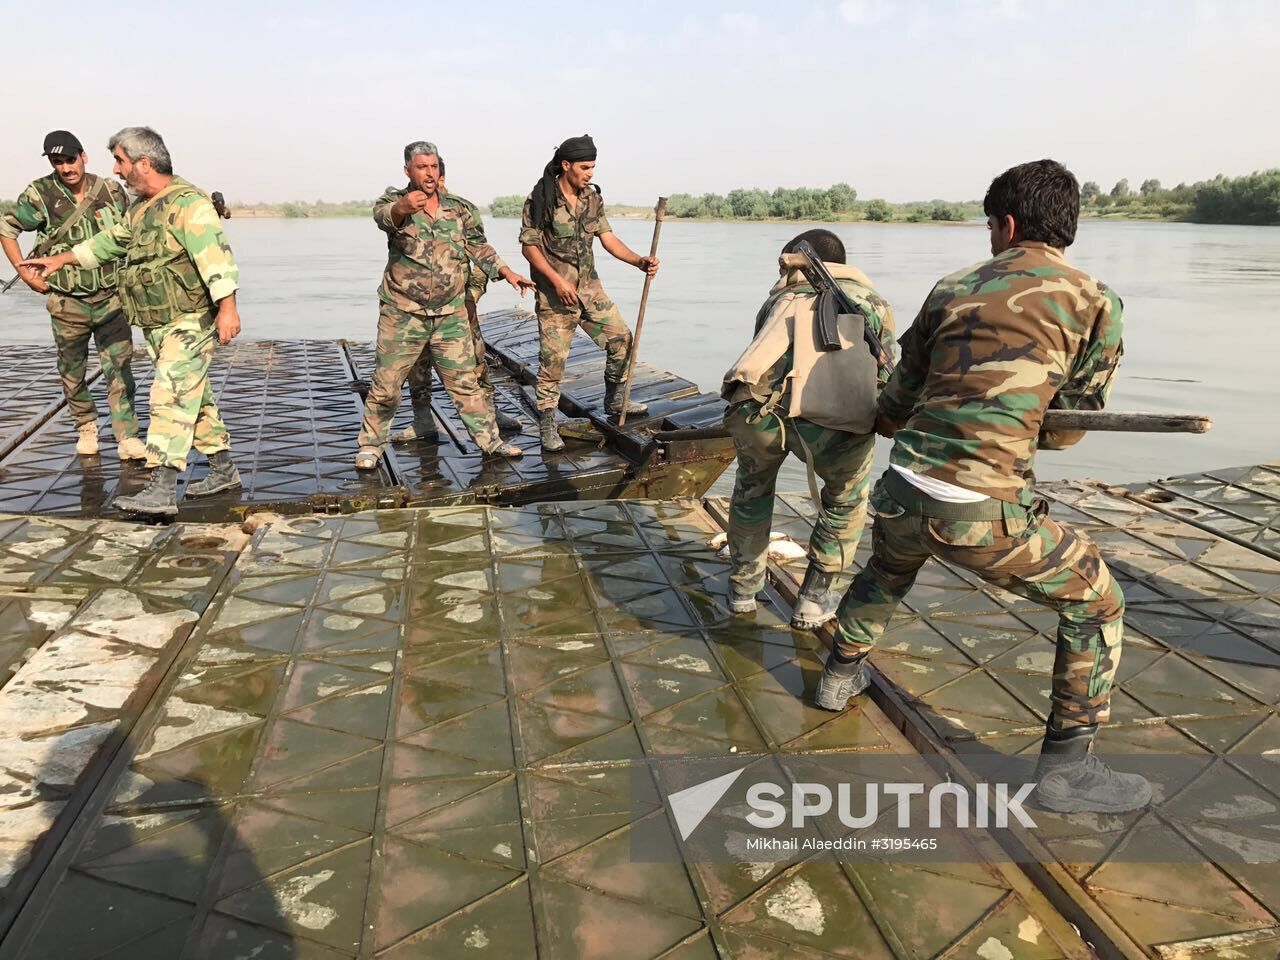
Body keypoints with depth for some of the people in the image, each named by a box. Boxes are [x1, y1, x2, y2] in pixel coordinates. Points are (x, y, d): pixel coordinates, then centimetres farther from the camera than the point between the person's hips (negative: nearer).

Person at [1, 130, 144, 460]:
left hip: (111, 298, 0)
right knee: (72, 371, 11)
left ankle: (127, 438, -3)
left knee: (120, 368, -6)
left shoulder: (111, 191, -2)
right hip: (67, 302, 0)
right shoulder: (41, 195, -7)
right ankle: (86, 428, 29)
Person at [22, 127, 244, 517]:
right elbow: (110, 241, 31)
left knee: (171, 398, -16)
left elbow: (216, 255, -25)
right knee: (194, 397, 14)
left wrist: (227, 307, -34)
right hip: (157, 327, 10)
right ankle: (224, 470, 25)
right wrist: (60, 259, 37)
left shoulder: (189, 204, -15)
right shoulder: (140, 208, 16)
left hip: (190, 323, -9)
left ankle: (161, 492, -20)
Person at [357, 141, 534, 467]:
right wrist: (403, 209, -51)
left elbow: (478, 246, 19)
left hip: (451, 314, 3)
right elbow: (382, 215, -28)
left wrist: (507, 272, 7)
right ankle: (371, 445, 18)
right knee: (386, 385, 3)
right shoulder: (395, 202, -4)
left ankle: (490, 440, 17)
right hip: (403, 314, -3)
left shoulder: (459, 208, 9)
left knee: (465, 382, 8)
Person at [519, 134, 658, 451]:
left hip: (589, 288, 6)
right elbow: (528, 245, -10)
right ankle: (547, 425, 8)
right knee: (553, 357, -4)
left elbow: (608, 238, 4)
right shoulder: (540, 199, -11)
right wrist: (557, 280, -19)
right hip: (555, 292, -6)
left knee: (622, 339, 6)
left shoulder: (593, 198, 5)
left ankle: (614, 402, 24)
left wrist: (640, 261, -11)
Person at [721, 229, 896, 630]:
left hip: (758, 409, 1)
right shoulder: (874, 304, 34)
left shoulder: (781, 297, 35)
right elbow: (885, 378, 36)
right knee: (846, 501, 32)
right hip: (840, 420, -1)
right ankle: (813, 602, 36)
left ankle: (743, 587, 44)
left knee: (753, 484, 35)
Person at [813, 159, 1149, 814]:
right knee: (1096, 606, 17)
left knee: (885, 573, 37)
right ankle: (1064, 769, 21)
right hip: (983, 515, -4)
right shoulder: (1094, 302, 1)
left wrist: (880, 421, 43)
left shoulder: (952, 288, 11)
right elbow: (1065, 429, 5)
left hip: (903, 494, 5)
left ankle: (839, 676, 53)